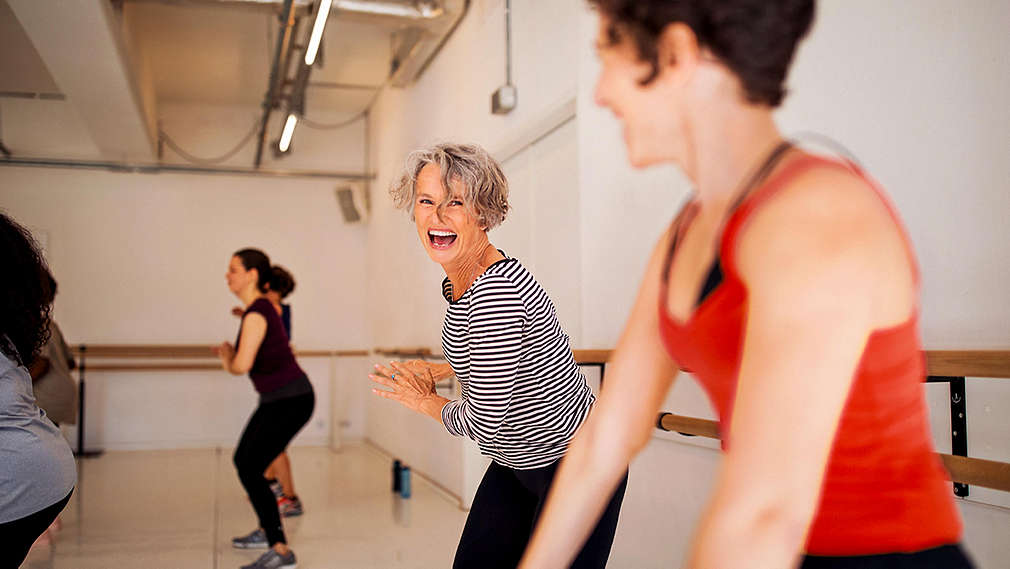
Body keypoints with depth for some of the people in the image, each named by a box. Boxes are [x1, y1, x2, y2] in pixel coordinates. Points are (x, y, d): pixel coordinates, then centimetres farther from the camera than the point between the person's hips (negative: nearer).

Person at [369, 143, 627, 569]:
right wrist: (438, 371, 8)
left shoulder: (496, 290, -30)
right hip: (514, 462, 9)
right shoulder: (456, 279, 0)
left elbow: (483, 422, -26)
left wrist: (426, 402, -7)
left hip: (576, 464, -9)